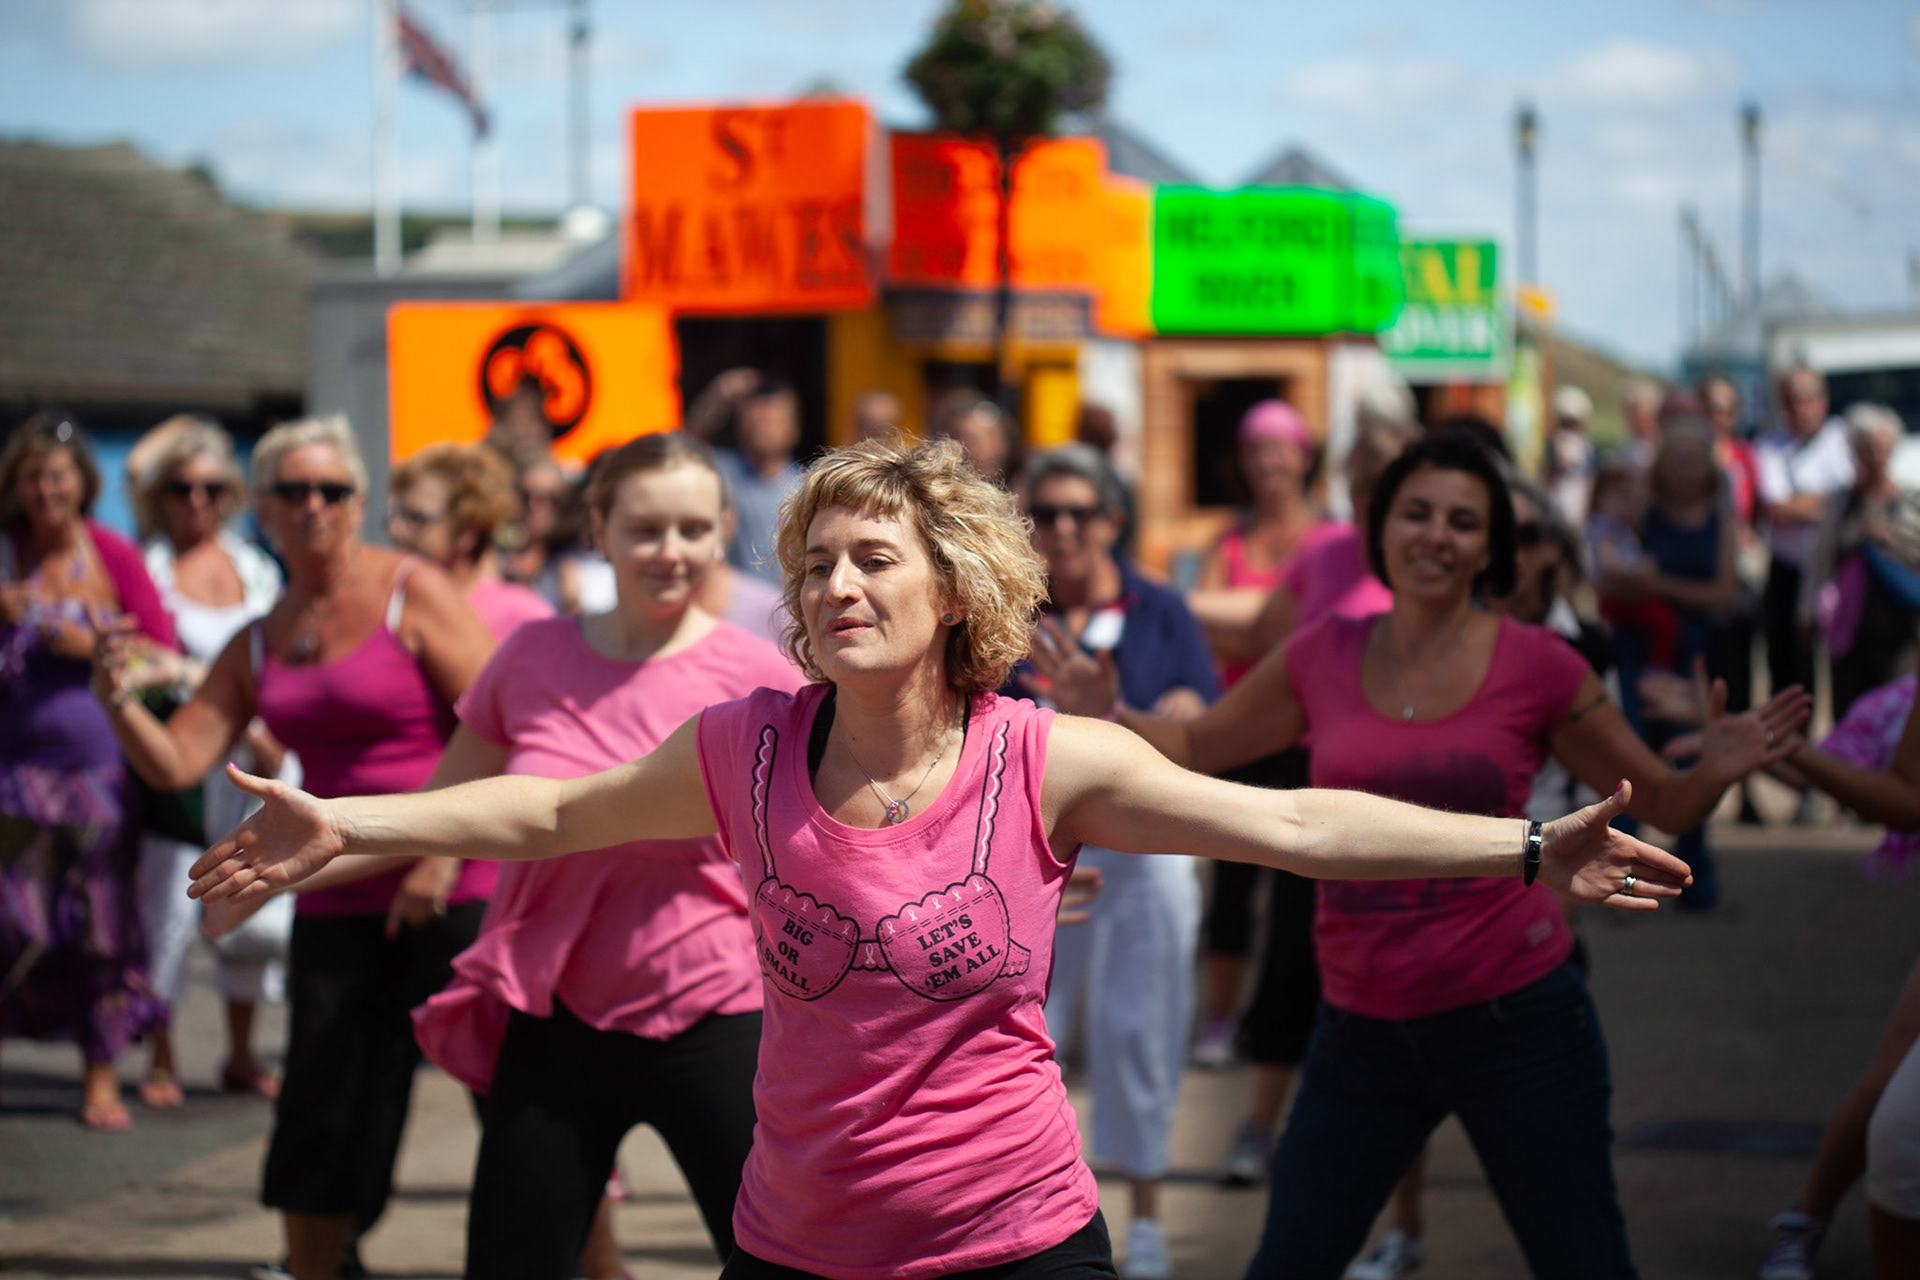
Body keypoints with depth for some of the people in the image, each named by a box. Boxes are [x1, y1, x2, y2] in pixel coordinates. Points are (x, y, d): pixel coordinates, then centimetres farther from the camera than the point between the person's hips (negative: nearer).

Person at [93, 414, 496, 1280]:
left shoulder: (412, 594, -5)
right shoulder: (258, 645, 12)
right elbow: (175, 763, 7)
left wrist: (445, 855, -16)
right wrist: (117, 698, -11)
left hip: (454, 893, -5)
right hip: (337, 906, 5)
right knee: (319, 1122, 8)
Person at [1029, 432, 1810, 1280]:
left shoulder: (1537, 666, -4)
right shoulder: (1322, 659, 2)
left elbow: (1660, 804, 3)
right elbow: (1196, 749, 16)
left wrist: (1717, 770, -17)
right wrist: (1105, 717, -1)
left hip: (1513, 1016, -2)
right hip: (1363, 1029, 3)